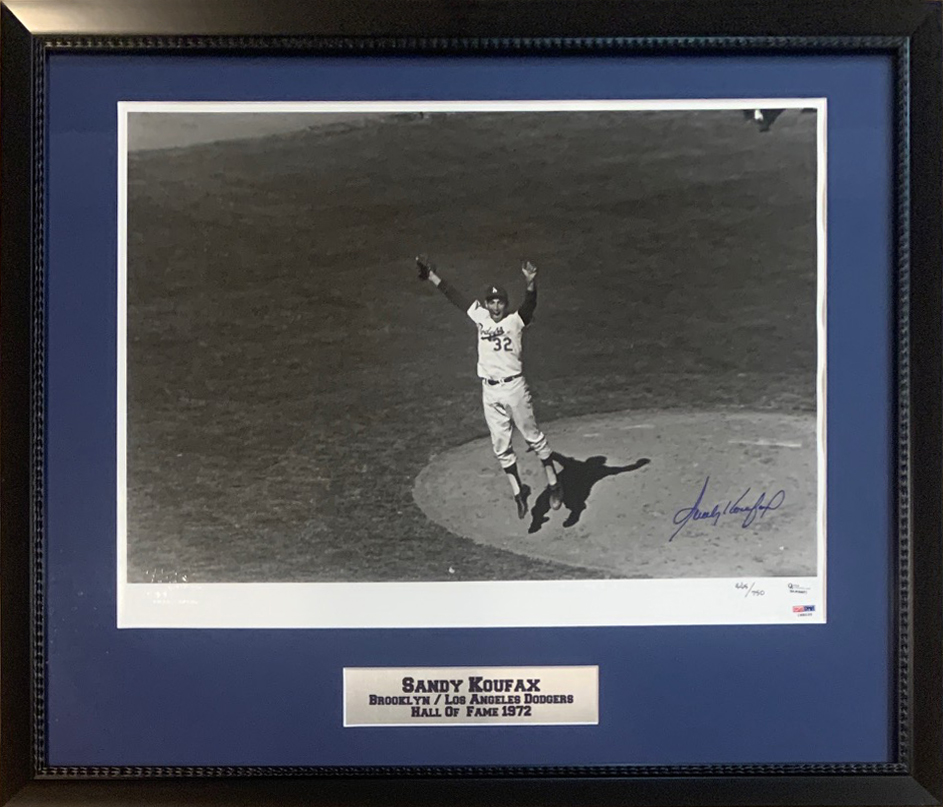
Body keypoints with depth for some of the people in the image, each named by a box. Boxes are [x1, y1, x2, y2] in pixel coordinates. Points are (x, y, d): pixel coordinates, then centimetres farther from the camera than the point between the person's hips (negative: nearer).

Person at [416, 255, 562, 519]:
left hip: (514, 388, -5)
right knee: (501, 446, 9)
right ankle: (518, 491, 19)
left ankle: (553, 482, 17)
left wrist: (530, 283, -44)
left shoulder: (515, 320, -5)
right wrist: (433, 277, 15)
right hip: (489, 392, 5)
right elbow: (456, 296, 15)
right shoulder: (481, 318, 9)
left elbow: (530, 304, -25)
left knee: (533, 436, 5)